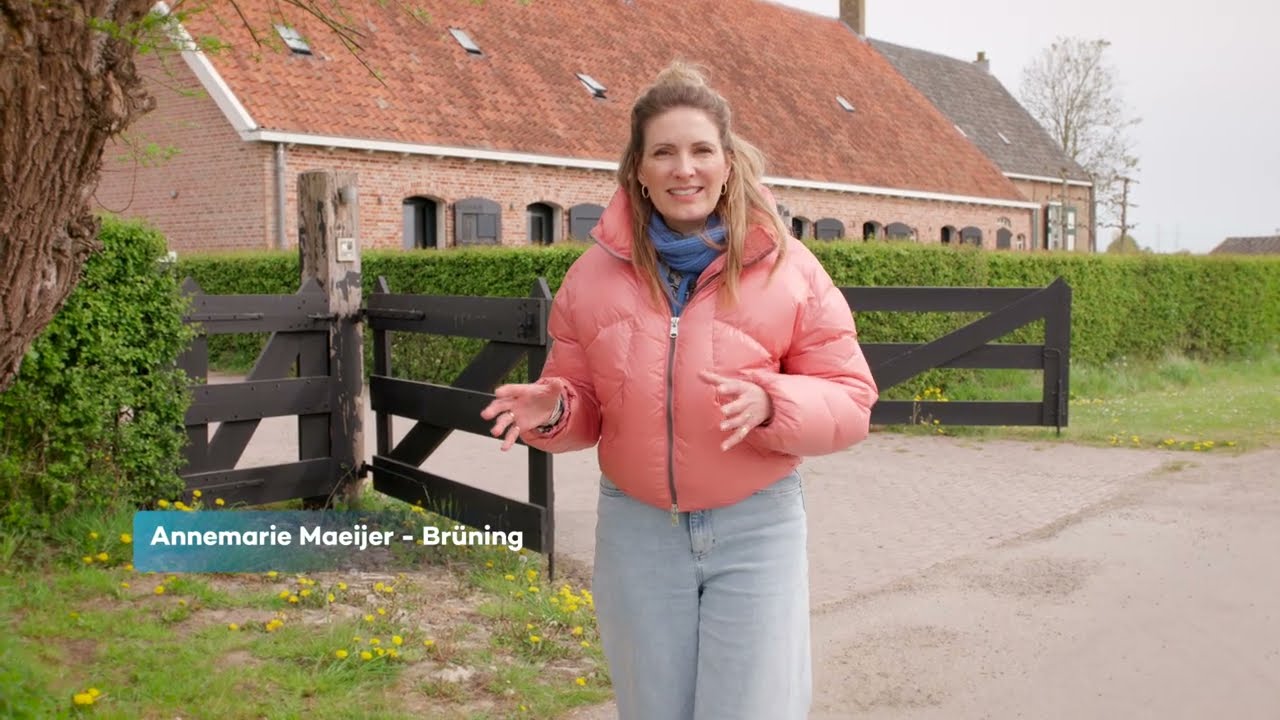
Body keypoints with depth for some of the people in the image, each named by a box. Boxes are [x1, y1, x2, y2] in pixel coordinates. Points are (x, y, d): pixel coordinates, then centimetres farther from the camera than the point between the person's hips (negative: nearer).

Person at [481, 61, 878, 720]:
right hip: (635, 527, 3)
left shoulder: (787, 268, -5)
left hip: (756, 527, -2)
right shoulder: (595, 274, 1)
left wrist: (769, 404, -24)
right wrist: (551, 409, -12)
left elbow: (849, 400, -5)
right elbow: (584, 407, 11)